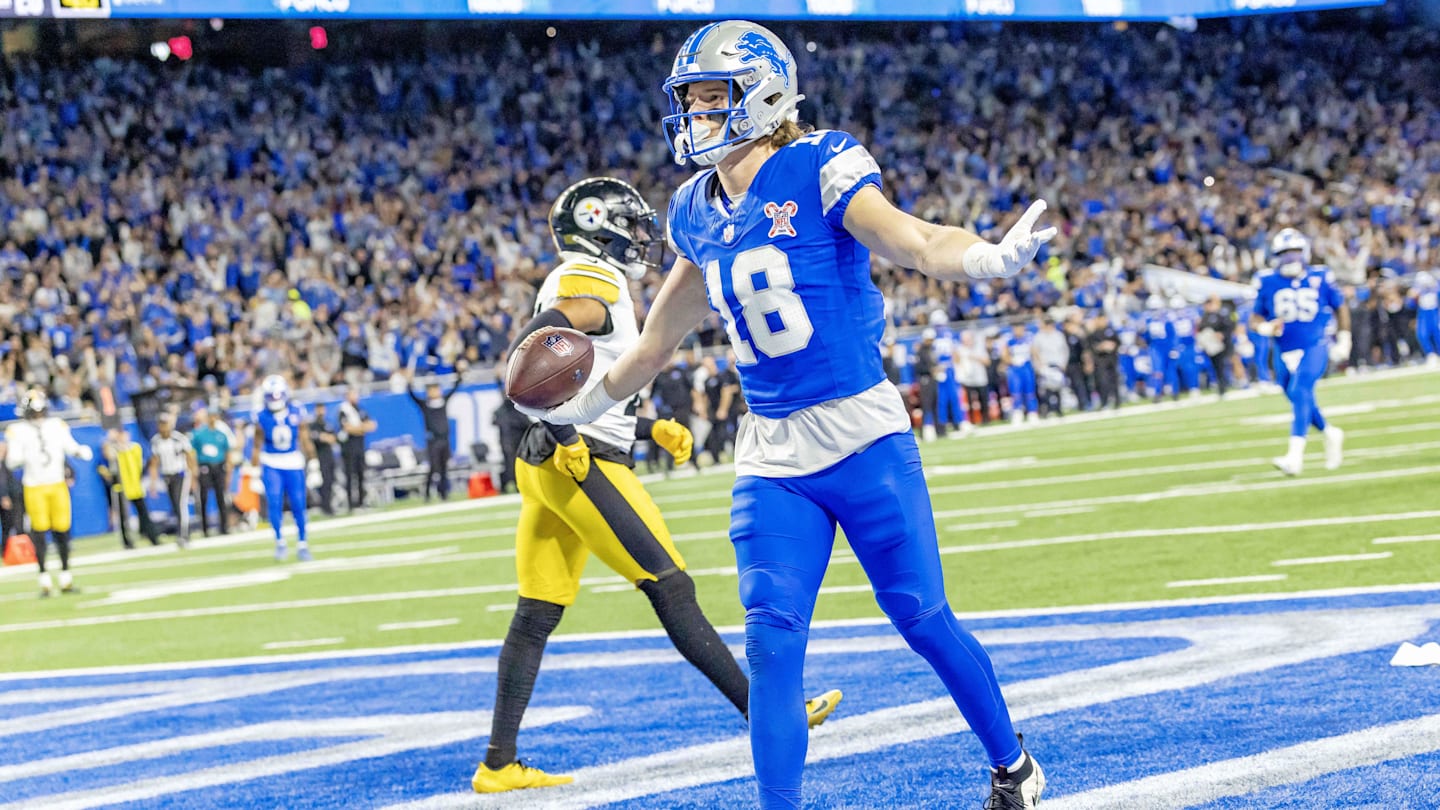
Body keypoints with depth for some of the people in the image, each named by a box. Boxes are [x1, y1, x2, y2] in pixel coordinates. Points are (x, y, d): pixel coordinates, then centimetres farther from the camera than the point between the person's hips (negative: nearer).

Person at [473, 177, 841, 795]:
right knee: (672, 592, -5)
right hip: (583, 466, -10)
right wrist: (565, 436, -25)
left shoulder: (573, 284, 21)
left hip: (546, 467, 10)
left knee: (536, 617, 8)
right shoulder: (595, 286, -10)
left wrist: (652, 430, 21)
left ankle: (497, 766, 7)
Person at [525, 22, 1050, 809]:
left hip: (862, 434, -5)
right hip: (771, 458, 5)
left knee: (923, 619, 1)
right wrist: (585, 402, 31)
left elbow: (909, 240, -22)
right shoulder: (697, 213, 9)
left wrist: (989, 257, -42)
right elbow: (665, 329, 24)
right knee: (773, 640, -5)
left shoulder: (819, 169, -9)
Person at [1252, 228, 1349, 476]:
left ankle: (1295, 456, -33)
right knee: (1300, 402, 12)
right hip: (1285, 353, 4)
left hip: (1314, 348, -4)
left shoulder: (1320, 278, -1)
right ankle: (1331, 435, 42)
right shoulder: (1269, 283, 0)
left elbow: (1340, 308, 14)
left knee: (1300, 392, -25)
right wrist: (1266, 328, -15)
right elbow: (1255, 318, 7)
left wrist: (1343, 339, 11)